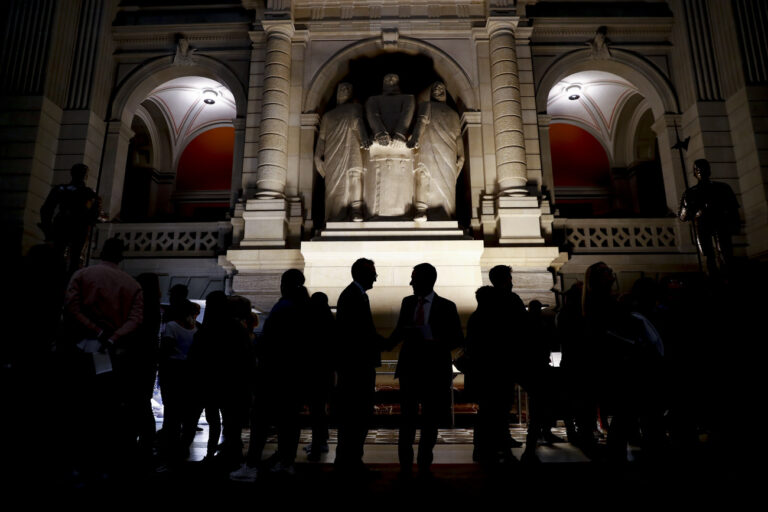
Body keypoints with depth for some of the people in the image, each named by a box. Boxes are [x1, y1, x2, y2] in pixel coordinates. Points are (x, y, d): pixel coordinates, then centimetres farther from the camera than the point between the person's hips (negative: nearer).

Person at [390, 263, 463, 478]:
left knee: (430, 420, 10)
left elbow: (458, 338, -3)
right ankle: (405, 466, 17)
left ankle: (424, 466, 25)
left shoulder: (446, 306, -4)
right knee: (407, 418, 4)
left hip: (434, 370, -2)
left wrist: (438, 343, -20)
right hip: (409, 368, 2)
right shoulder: (408, 302, 6)